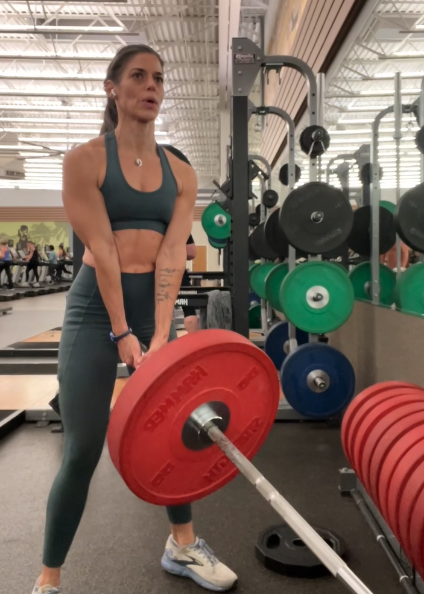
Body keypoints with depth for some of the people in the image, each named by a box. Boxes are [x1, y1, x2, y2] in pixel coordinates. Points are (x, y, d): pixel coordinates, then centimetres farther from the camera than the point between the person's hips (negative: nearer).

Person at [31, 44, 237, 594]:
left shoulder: (181, 172, 6)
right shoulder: (85, 159, -4)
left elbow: (172, 252, -5)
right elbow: (101, 249, -13)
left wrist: (160, 334, -16)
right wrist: (122, 334, -18)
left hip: (156, 303, 5)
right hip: (96, 306, -4)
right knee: (84, 448, -3)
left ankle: (183, 545, 34)